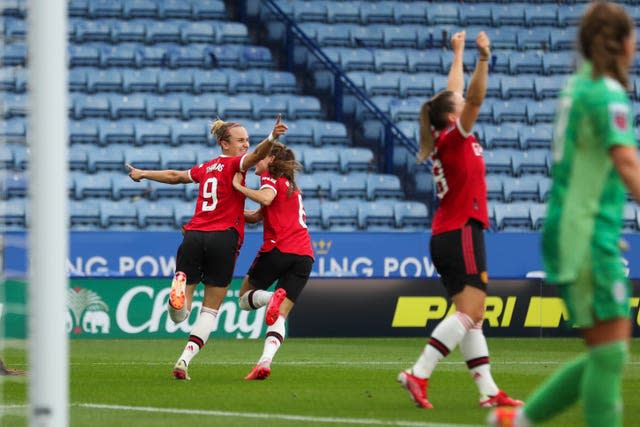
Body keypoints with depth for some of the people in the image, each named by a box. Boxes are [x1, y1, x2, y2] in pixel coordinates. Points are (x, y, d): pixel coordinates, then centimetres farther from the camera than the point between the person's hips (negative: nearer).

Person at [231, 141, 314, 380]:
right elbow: (258, 216, 25)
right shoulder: (289, 185, 29)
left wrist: (239, 187, -10)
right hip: (304, 255, 7)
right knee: (279, 317, 2)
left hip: (278, 248, -7)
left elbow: (266, 198, -21)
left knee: (244, 298, 12)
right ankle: (265, 361, -19)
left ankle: (271, 297, -20)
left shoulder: (270, 178, 4)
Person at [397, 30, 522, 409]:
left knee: (472, 317, 5)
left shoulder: (445, 140, 14)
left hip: (448, 235, 10)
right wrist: (484, 58, -32)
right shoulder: (454, 138, -8)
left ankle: (489, 391, 3)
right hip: (461, 232, -10)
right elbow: (475, 98, -24)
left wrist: (459, 53, 37)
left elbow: (455, 94, 28)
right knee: (470, 312, -16)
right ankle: (419, 375, -24)